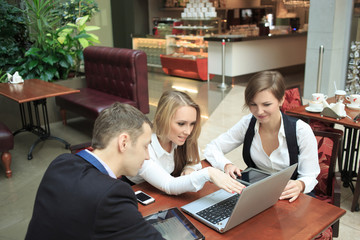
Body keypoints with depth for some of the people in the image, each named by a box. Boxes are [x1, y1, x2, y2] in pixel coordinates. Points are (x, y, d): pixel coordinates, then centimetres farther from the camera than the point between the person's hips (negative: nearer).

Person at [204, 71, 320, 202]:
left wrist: (300, 185, -33)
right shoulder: (247, 123, -8)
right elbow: (211, 149, -2)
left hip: (291, 197, 0)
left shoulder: (301, 131, -16)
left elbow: (310, 177, -9)